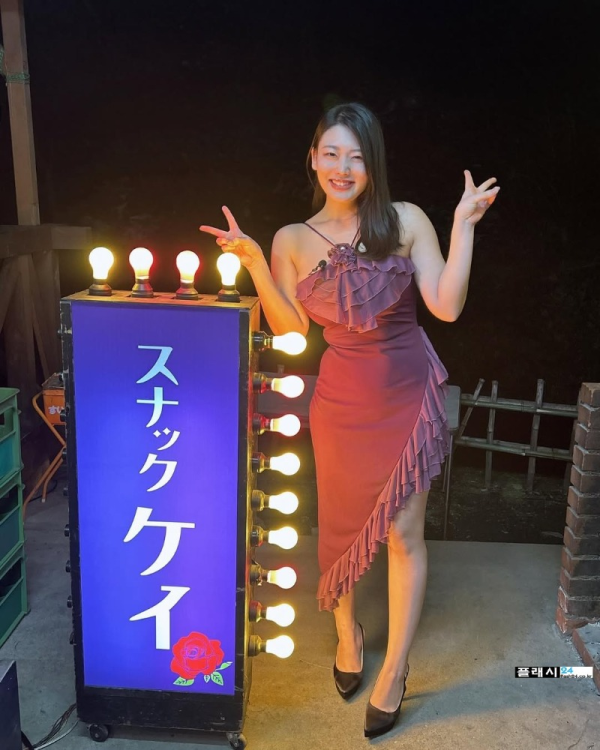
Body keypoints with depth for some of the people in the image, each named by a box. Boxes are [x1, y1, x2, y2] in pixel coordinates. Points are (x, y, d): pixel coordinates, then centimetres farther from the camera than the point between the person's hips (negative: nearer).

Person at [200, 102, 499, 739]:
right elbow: (291, 331, -5)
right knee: (342, 523, 15)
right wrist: (253, 262, -13)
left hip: (410, 397, -1)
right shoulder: (293, 241, -1)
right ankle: (346, 629, 44)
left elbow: (447, 306, -11)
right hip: (342, 401, 1)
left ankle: (394, 672, 24)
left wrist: (464, 225, -16)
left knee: (403, 533, 5)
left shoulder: (407, 221, -5)